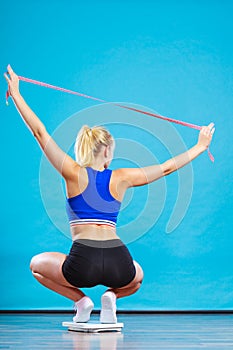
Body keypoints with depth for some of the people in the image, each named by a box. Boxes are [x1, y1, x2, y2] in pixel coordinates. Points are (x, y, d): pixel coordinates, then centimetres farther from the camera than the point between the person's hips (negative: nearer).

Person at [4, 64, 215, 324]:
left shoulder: (74, 174, 5)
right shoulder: (120, 178, 10)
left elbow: (40, 133, 7)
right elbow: (167, 167, 18)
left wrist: (16, 95, 13)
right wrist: (200, 147, 30)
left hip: (83, 263, -2)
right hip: (118, 265, 2)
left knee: (37, 264, 28)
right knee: (137, 277, 39)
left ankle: (80, 300, 10)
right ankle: (111, 296, 6)